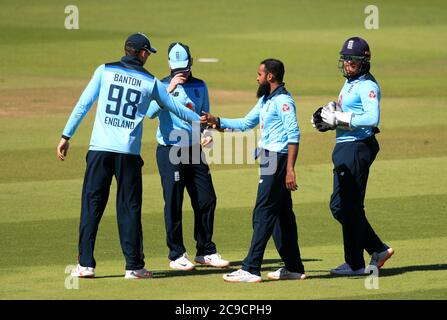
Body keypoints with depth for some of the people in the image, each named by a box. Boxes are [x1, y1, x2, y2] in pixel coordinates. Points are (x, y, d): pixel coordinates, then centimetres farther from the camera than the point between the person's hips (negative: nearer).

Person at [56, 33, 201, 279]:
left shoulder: (104, 71, 6)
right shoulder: (150, 82, 7)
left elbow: (83, 104, 1)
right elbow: (176, 108, 17)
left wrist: (66, 136, 3)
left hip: (100, 148, 0)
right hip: (129, 152, 0)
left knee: (91, 205, 3)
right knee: (129, 208, 7)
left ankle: (85, 264, 0)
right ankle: (134, 266, 6)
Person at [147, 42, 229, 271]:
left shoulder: (199, 86, 12)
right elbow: (151, 112, -19)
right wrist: (169, 89, -26)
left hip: (194, 150, 5)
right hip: (170, 151, -5)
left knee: (207, 200, 4)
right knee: (173, 203, -4)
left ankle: (206, 251, 15)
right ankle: (176, 255, 2)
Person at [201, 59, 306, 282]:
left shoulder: (283, 100, -13)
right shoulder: (265, 100, 18)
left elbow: (294, 135, -19)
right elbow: (246, 123, 26)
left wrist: (290, 169, -24)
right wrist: (217, 122, 16)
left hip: (277, 159, -10)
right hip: (269, 161, 10)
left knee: (264, 213, -10)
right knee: (282, 214, 12)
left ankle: (251, 269, -11)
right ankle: (293, 268, 16)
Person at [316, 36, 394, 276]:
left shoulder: (367, 86, -13)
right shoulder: (349, 83, 18)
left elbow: (372, 118, -26)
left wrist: (339, 119, -22)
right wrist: (332, 114, 5)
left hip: (358, 148, -11)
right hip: (343, 148, 11)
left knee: (350, 206, -6)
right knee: (339, 206, 13)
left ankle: (355, 264, 1)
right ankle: (378, 250, 21)